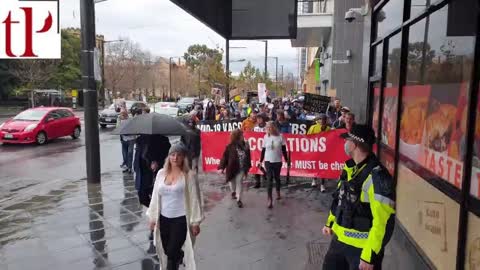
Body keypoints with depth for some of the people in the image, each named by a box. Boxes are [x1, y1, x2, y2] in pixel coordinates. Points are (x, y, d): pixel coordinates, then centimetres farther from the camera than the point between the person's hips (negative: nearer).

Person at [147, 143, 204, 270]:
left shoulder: (189, 175, -11)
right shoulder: (161, 173, 2)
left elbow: (195, 200, -8)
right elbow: (155, 197, 8)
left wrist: (195, 222, -7)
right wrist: (152, 217, 10)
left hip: (181, 220, -4)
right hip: (164, 219, 5)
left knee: (172, 252, -5)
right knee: (166, 251, 15)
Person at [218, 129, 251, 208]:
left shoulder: (245, 145, -5)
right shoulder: (230, 146, -15)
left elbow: (248, 157, 3)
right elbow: (225, 157, -13)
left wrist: (247, 167, 6)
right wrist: (221, 167, -14)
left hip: (241, 168, 1)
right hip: (232, 168, -1)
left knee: (239, 182, -4)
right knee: (232, 181, 18)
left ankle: (239, 200, 3)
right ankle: (233, 192, 49)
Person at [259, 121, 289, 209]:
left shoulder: (280, 136, -7)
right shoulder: (266, 137, -4)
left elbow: (284, 149, 0)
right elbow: (263, 150, 3)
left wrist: (286, 160, 2)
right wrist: (260, 161, 4)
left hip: (278, 161, 0)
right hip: (268, 161, 0)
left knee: (277, 178, 18)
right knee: (269, 179, -6)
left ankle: (278, 193, 44)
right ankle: (270, 200, -6)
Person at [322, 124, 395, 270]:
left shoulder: (377, 177, -25)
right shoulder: (350, 168, 3)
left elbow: (383, 222, -25)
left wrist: (370, 256, -23)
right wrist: (330, 222, 22)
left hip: (362, 247, -8)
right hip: (340, 239, 8)